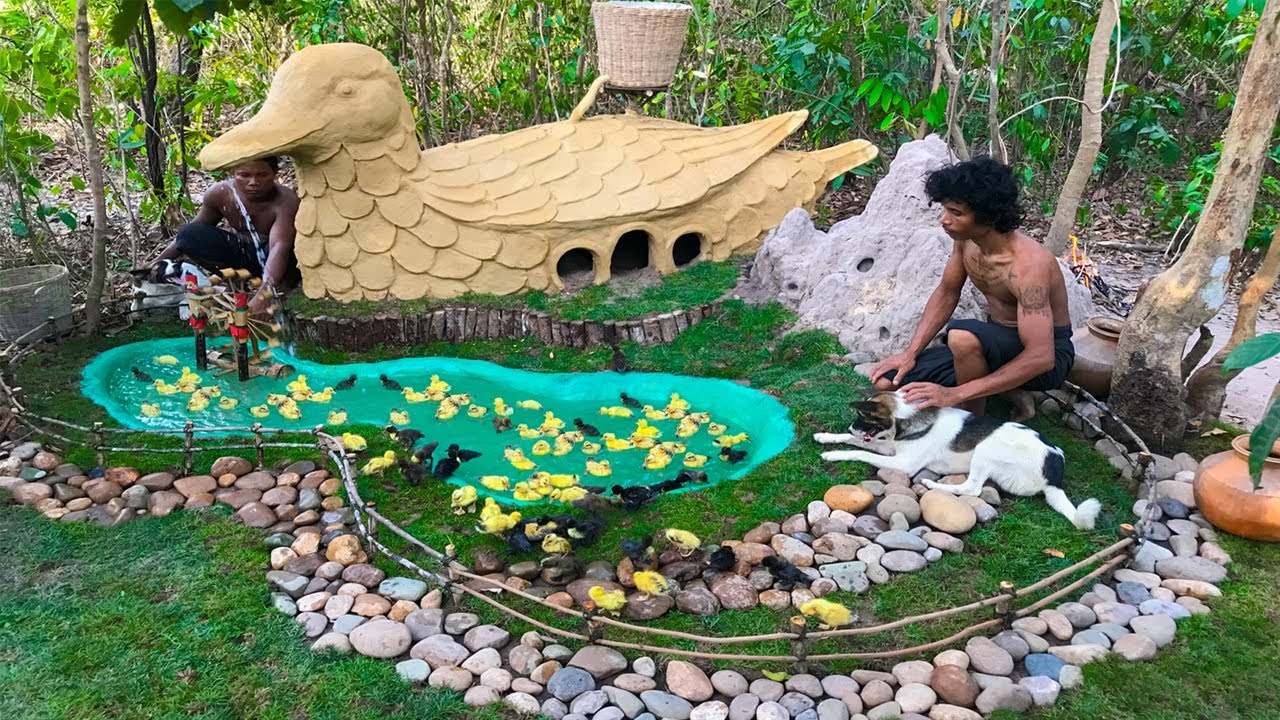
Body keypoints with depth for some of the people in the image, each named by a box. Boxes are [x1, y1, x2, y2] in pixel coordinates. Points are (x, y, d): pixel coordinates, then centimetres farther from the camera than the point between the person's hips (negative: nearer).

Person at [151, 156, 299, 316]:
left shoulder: (286, 200, -27)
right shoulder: (219, 194, -12)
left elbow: (279, 246, -41)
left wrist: (264, 294, -55)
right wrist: (158, 263, -4)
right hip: (241, 254, 4)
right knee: (188, 233, -17)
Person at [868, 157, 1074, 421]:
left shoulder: (1027, 265, -32)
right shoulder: (967, 238, -9)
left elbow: (1041, 357, -37)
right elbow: (947, 293, 7)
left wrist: (955, 394, -40)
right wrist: (910, 353, -3)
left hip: (1047, 352, -8)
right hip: (998, 343, 8)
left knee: (963, 335, -39)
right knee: (887, 381, -3)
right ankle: (1012, 393, 2)